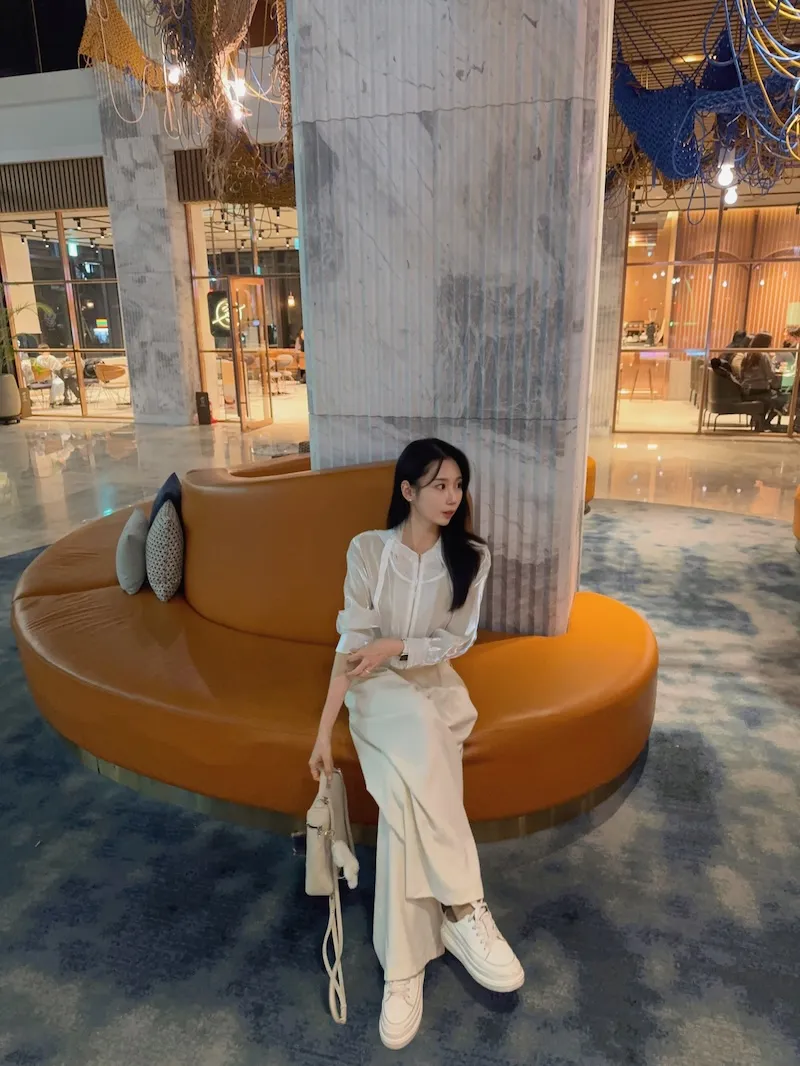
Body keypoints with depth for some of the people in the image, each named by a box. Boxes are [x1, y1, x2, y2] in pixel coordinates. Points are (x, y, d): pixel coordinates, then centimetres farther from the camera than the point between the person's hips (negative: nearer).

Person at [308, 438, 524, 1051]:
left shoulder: (472, 556, 0)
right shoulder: (368, 549, -5)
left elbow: (460, 640, 0)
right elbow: (353, 642, -9)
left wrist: (395, 645, -13)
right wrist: (324, 730, -13)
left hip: (437, 685, 2)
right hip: (377, 690, -1)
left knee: (407, 792, -29)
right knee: (420, 735, -37)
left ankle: (403, 970, -19)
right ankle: (466, 910, -30)